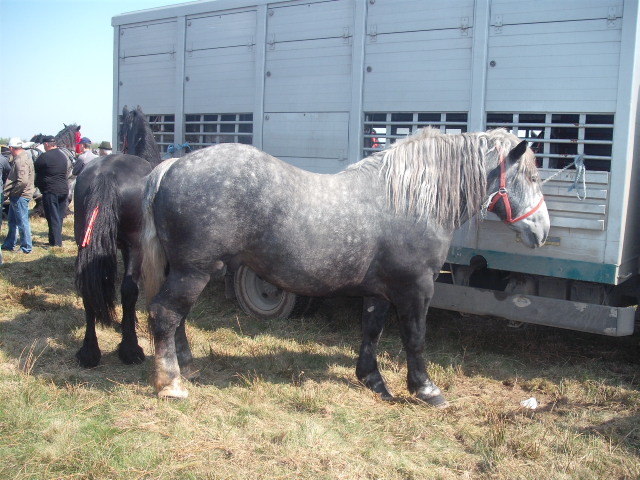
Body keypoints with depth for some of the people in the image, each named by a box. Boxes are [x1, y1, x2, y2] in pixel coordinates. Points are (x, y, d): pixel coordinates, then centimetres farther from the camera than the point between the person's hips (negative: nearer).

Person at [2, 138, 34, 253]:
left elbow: (23, 181, -31)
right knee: (12, 221, 20)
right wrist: (11, 192, 10)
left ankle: (26, 248, 7)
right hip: (17, 197, 11)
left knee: (22, 222, -1)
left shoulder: (21, 161, -21)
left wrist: (13, 192, -17)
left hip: (20, 196, -11)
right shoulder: (22, 157, 12)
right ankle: (9, 244, 32)